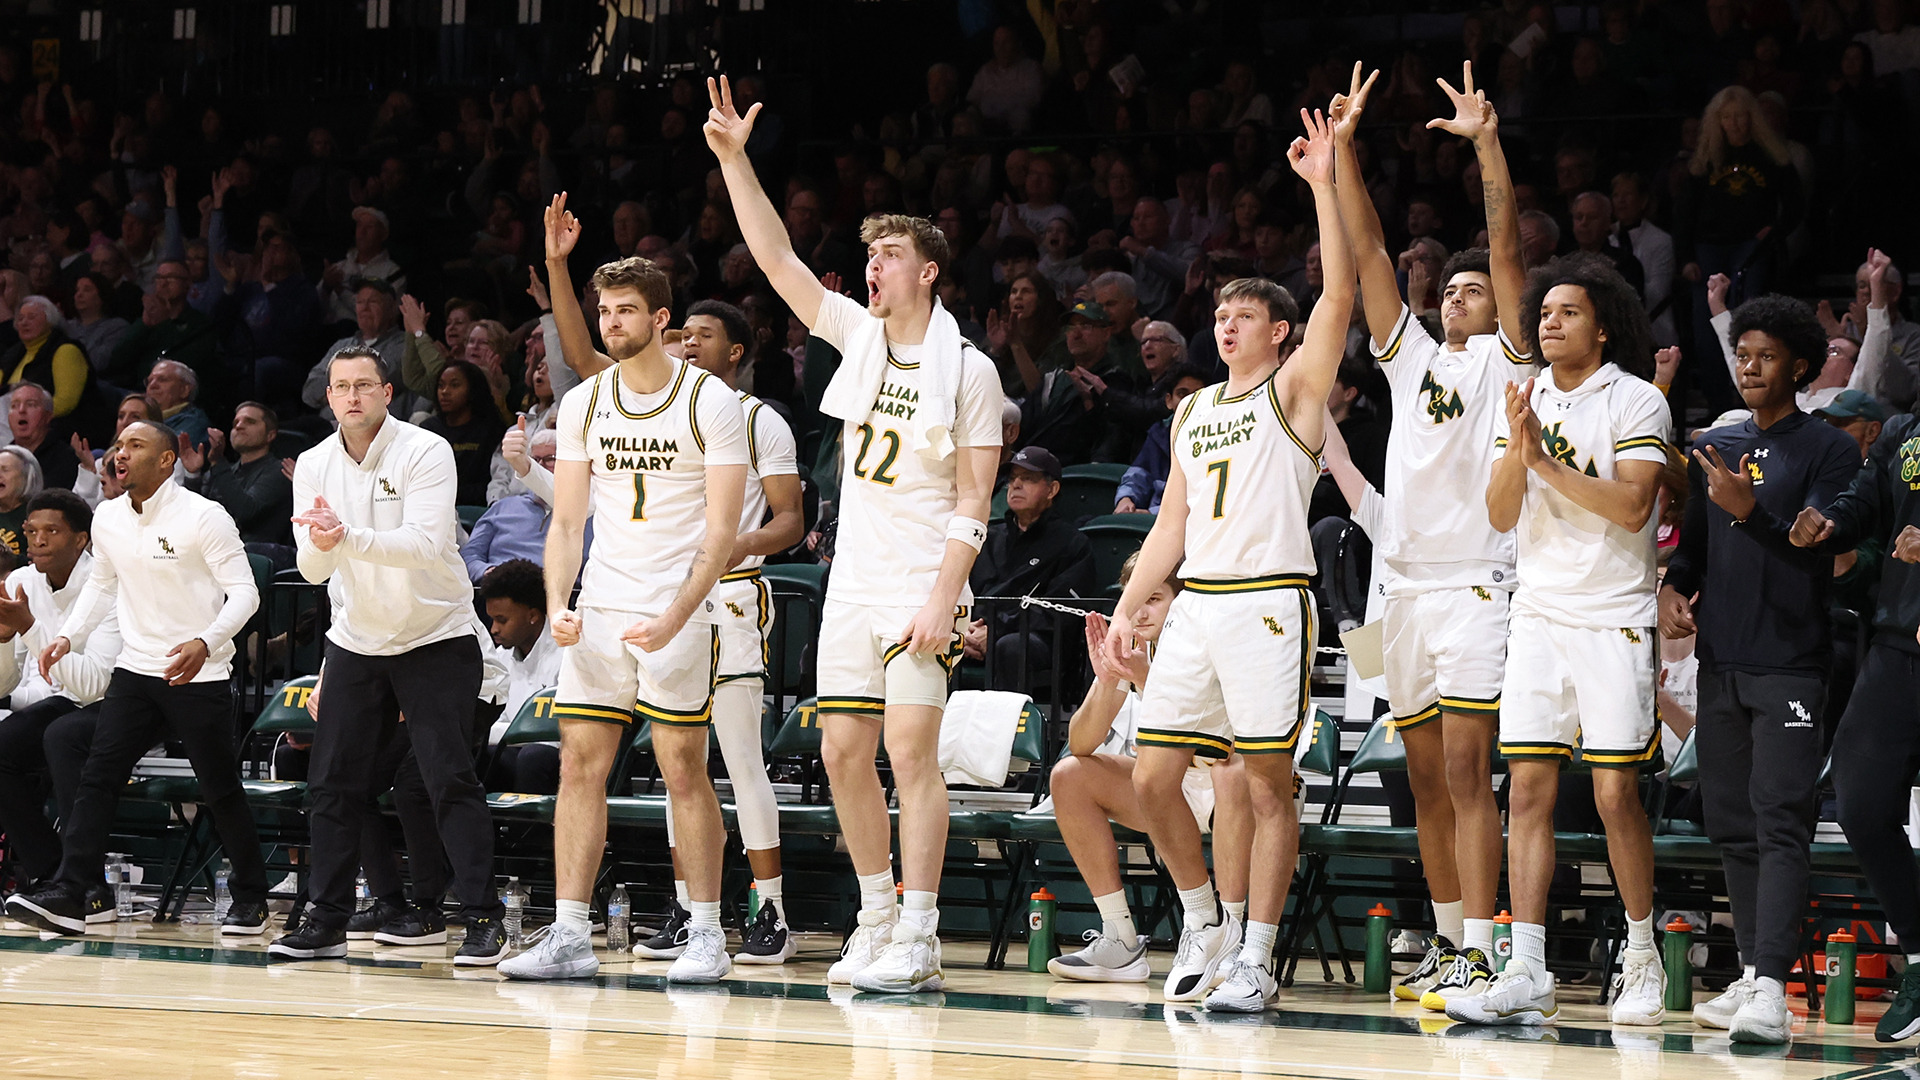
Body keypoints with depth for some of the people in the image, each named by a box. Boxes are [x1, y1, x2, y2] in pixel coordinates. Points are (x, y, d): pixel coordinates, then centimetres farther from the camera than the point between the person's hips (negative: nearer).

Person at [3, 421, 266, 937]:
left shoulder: (203, 517, -12)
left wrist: (206, 643, -28)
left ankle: (251, 899, 17)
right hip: (136, 669, 5)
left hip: (198, 675, -5)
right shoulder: (107, 519, 6)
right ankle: (66, 897, -12)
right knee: (97, 778, -7)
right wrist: (68, 636, 8)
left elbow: (243, 590, -13)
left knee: (221, 790, 2)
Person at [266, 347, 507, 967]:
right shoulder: (314, 465, -1)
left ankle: (483, 920, -7)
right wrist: (320, 546, -30)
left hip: (436, 636, -4)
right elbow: (312, 568, -6)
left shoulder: (426, 452, -15)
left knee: (450, 780, -11)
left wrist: (349, 537, -39)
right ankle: (329, 921, 9)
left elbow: (427, 545, -27)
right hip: (355, 640, 5)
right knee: (333, 783, 1)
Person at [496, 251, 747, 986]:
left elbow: (721, 531, -10)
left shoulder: (711, 403, -7)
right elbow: (567, 520, 8)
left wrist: (676, 617, -21)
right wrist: (557, 606, -8)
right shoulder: (584, 403, 7)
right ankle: (569, 937, 2)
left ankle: (707, 937, 4)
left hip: (679, 607, -4)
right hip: (599, 609, 5)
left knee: (684, 768, -4)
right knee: (579, 766, 0)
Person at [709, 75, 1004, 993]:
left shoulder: (968, 369, -6)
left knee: (911, 754, -10)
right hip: (853, 578, 6)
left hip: (922, 585, -6)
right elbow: (777, 260, 4)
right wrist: (734, 161, -5)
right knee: (844, 753, 5)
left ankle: (917, 941, -8)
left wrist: (943, 599, -16)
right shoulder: (859, 333, 10)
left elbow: (974, 501, -8)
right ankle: (876, 920, 15)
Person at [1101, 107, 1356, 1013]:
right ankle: (1203, 922, 19)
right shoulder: (1193, 411, 19)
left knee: (1268, 782, -4)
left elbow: (1340, 295, -13)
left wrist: (1325, 185, -17)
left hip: (1268, 602, -6)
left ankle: (1255, 958, 0)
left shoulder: (1293, 390, 2)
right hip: (1196, 603, 6)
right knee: (1151, 777, 2)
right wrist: (1128, 608, 13)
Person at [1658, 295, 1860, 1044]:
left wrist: (1750, 510, -25)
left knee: (1779, 822, -14)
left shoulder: (1828, 449, -1)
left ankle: (1771, 989, -22)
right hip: (1719, 660, 6)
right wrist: (1672, 589, 1)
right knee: (1731, 824, 8)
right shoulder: (1712, 448, 16)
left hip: (1790, 664, -6)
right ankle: (1750, 975, 15)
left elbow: (1818, 547, -12)